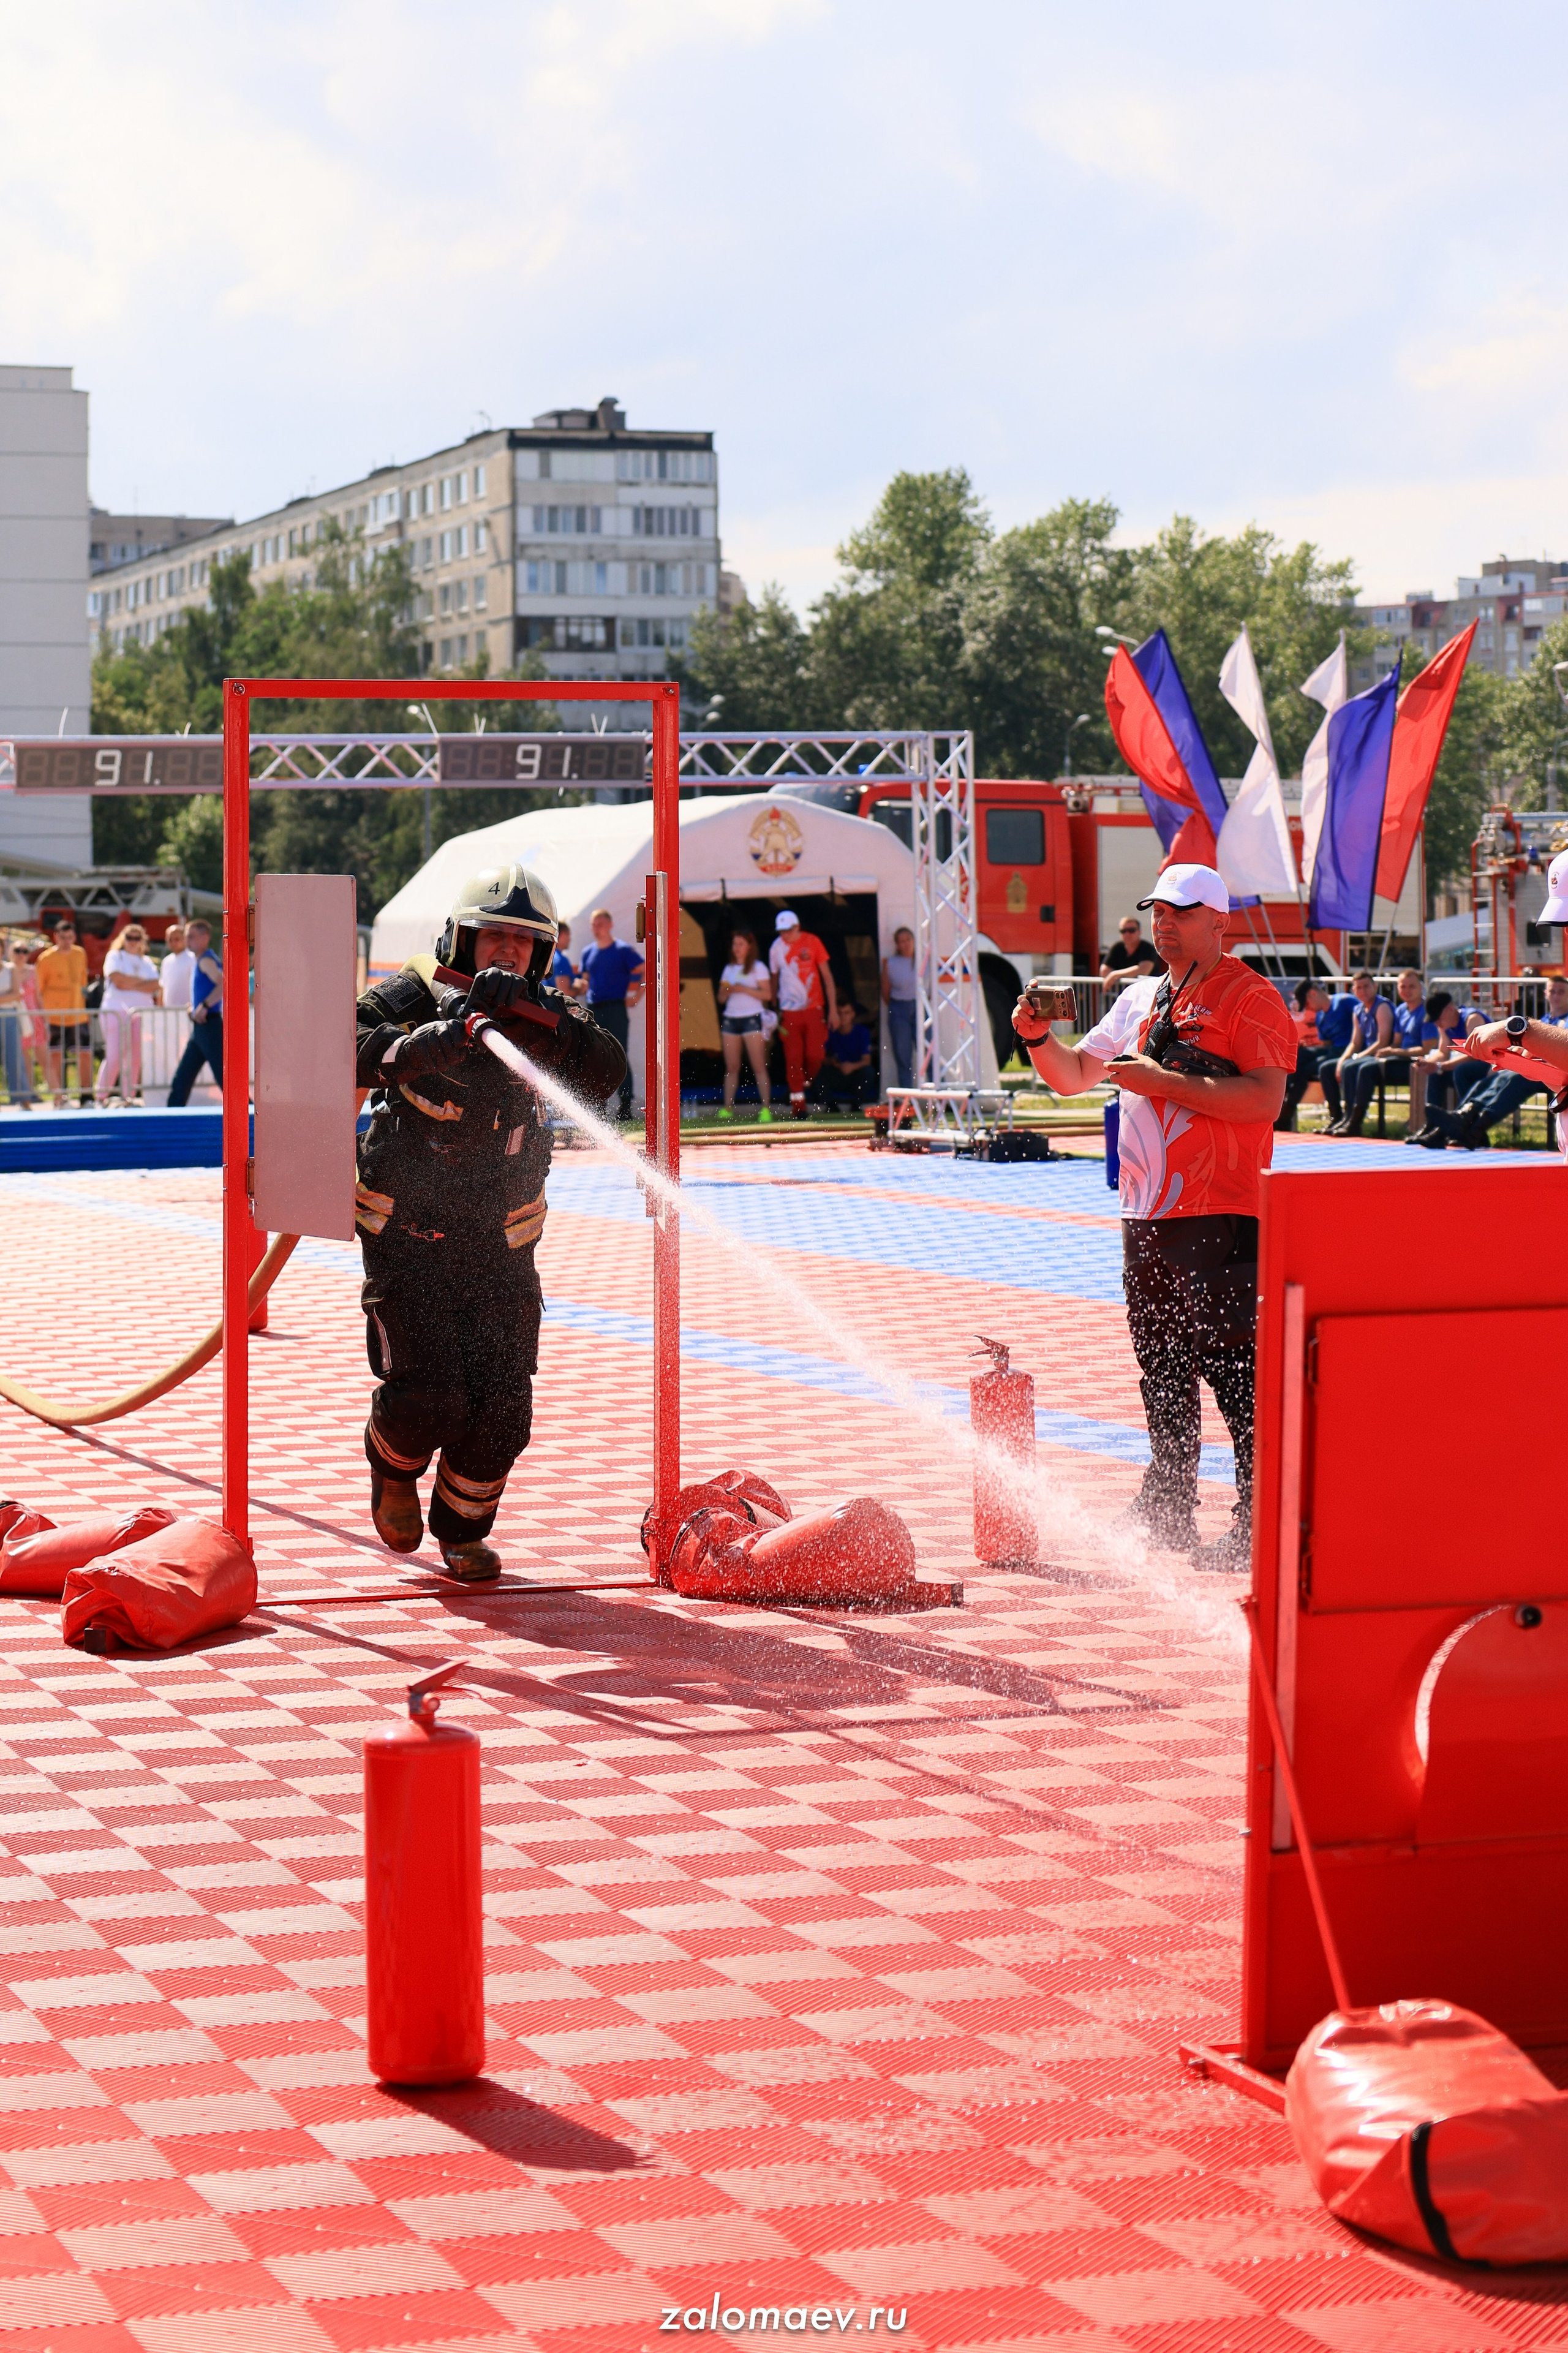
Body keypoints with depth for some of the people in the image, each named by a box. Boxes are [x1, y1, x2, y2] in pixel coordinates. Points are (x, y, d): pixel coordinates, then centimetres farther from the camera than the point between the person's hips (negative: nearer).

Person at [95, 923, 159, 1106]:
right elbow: (118, 978, -11)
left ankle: (128, 1096, 5)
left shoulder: (147, 962, 17)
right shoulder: (115, 957, 7)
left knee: (136, 1057, 0)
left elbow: (154, 985, 1)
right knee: (114, 1056, -11)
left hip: (142, 1011, 4)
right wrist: (141, 981, -4)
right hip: (117, 1010, -4)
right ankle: (101, 1096, -6)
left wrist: (130, 985, -9)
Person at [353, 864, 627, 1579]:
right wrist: (436, 1041, -44)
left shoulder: (546, 1018, 0)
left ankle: (463, 1529, 22)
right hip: (407, 1234, -4)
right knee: (431, 1392, -13)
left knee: (502, 1407, -1)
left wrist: (528, 1013, -31)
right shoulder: (412, 999, -11)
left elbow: (605, 1073, -18)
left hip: (499, 1244, 4)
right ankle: (393, 1466, 21)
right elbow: (352, 1054, -28)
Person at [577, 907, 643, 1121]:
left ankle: (626, 1108, -5)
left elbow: (645, 971, -5)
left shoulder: (623, 950, -2)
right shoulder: (588, 953, 15)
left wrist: (637, 997, -11)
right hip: (593, 1011, 6)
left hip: (615, 1009, -6)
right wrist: (582, 985, 1)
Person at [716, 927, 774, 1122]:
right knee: (731, 1067, 1)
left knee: (759, 1066, -9)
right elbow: (721, 998, 17)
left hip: (752, 1018, -5)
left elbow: (767, 995, -5)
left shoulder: (758, 967, 2)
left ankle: (766, 1108, -12)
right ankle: (727, 1108, 0)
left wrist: (744, 989, -14)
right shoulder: (729, 969, 17)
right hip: (731, 1019, 5)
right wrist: (726, 991, -5)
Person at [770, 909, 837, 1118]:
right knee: (793, 1059, -3)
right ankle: (798, 1103, 2)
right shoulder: (777, 948, 3)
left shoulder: (812, 942, -2)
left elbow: (827, 975, 2)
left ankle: (808, 1084, 22)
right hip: (789, 1012, 1)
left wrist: (833, 1007, -2)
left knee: (815, 1055, -7)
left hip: (813, 1008, -1)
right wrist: (774, 1011, 14)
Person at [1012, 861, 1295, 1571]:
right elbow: (1074, 1075, 23)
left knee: (1232, 1370, -10)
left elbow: (1265, 1098, -17)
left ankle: (1261, 1525, -7)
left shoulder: (1250, 997, -5)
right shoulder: (1139, 999, 17)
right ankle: (1168, 1519, 22)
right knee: (1163, 1373, 13)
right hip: (1145, 1215, 8)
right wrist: (1039, 1038, 2)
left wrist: (1165, 1082, -18)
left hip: (1221, 1217, -8)